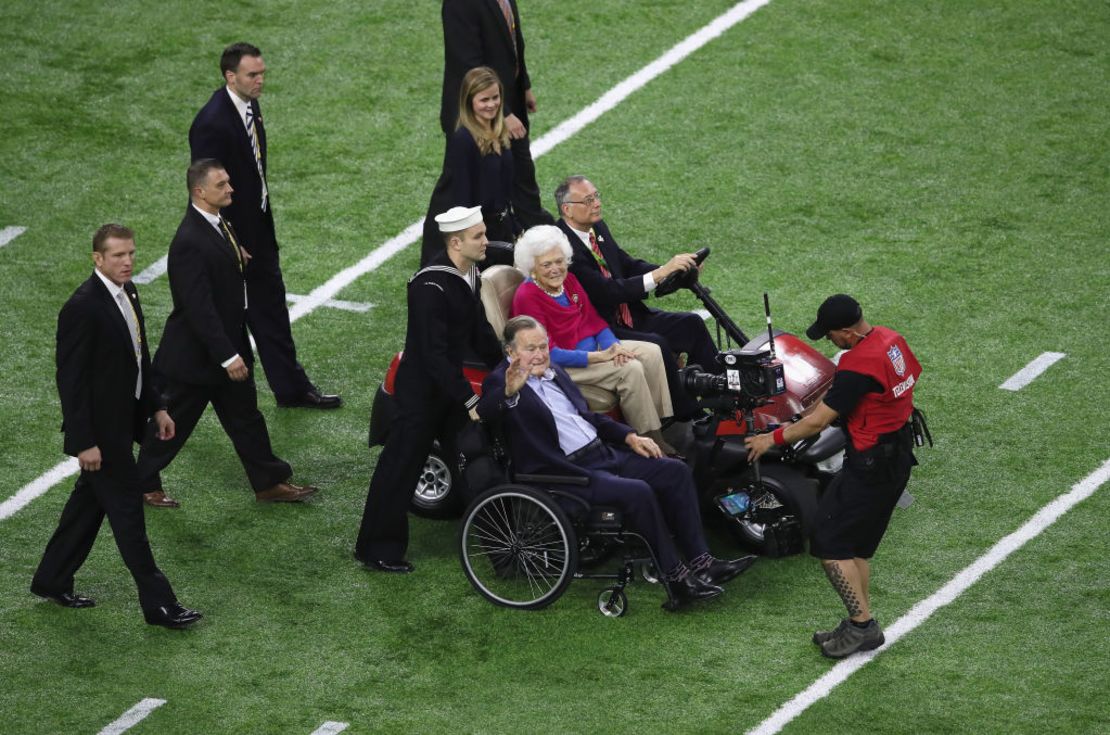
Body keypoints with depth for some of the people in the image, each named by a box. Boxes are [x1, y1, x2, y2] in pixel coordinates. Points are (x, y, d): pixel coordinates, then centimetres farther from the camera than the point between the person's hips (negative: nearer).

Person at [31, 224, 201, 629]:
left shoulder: (127, 291, 4)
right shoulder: (83, 308, -23)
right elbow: (71, 380, -21)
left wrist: (156, 406, 15)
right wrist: (84, 442, -21)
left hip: (124, 420, 9)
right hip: (101, 428, -9)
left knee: (89, 501, 19)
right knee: (128, 512, -1)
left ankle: (52, 580, 34)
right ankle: (158, 603, 6)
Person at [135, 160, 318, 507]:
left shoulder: (220, 224, 1)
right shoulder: (189, 242, -28)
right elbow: (199, 308, -28)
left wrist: (239, 258, 5)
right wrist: (227, 357, -26)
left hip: (229, 345, 9)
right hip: (196, 355, -9)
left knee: (245, 417, 16)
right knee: (173, 423, 8)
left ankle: (270, 484, 25)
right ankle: (142, 482, 25)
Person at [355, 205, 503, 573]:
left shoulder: (470, 276, 2)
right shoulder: (431, 286, -27)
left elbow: (480, 334, 15)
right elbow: (434, 354, -29)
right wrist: (469, 400, -28)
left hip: (450, 383, 9)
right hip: (421, 389, -9)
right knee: (401, 467, -1)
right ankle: (378, 551, 8)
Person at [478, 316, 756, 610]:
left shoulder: (555, 373, 18)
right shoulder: (501, 382, -7)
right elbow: (485, 412, -30)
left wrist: (629, 436, 14)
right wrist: (510, 393, -51)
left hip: (604, 453, 9)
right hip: (567, 472, -9)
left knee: (676, 472, -4)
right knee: (637, 492, -28)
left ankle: (700, 561, -4)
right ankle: (675, 580, -21)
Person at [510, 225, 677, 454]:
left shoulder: (569, 281, 5)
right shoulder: (527, 297, -19)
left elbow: (595, 320, 10)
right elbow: (548, 353, -23)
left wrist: (613, 347, -13)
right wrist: (600, 357, -26)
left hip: (591, 346, 9)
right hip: (560, 365, -9)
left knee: (652, 353, -4)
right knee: (630, 369, -24)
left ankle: (663, 425, -5)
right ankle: (652, 442, -16)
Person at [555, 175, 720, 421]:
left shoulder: (599, 229, 6)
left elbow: (629, 265, 14)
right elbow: (607, 292, -28)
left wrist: (672, 268, -4)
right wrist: (659, 274, -28)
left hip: (628, 316, 10)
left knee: (691, 324, 0)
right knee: (657, 345, -28)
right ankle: (689, 419, -18)